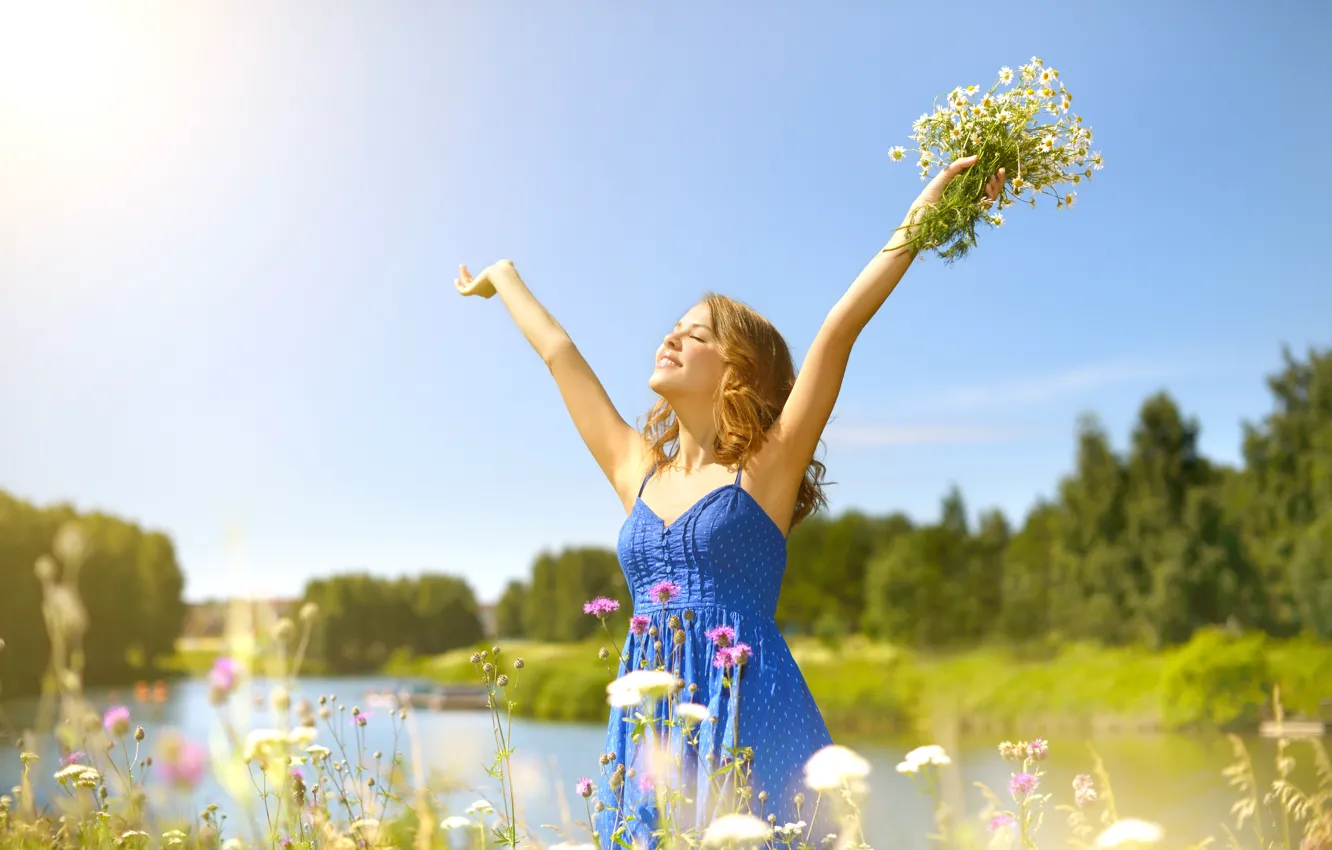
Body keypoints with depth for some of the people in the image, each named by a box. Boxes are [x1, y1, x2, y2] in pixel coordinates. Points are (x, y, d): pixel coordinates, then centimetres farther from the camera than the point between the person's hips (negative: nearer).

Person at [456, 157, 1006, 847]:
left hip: (748, 710, -4)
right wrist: (505, 278, 35)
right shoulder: (638, 473, 13)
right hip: (651, 717, 5)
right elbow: (560, 355, 24)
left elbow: (839, 330, -6)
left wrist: (920, 218, -12)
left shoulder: (767, 469, 1)